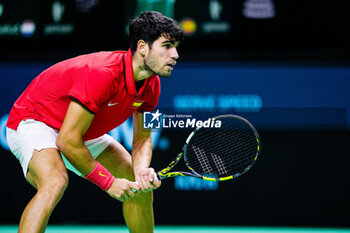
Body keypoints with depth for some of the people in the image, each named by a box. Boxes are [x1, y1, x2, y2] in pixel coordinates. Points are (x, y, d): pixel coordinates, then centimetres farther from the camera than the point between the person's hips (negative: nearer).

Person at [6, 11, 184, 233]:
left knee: (139, 185, 8)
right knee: (55, 182, -38)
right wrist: (108, 181, -25)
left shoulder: (151, 84, -9)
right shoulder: (101, 75, -36)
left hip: (84, 132, 9)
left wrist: (142, 173, -21)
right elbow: (67, 141, -33)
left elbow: (142, 139, 2)